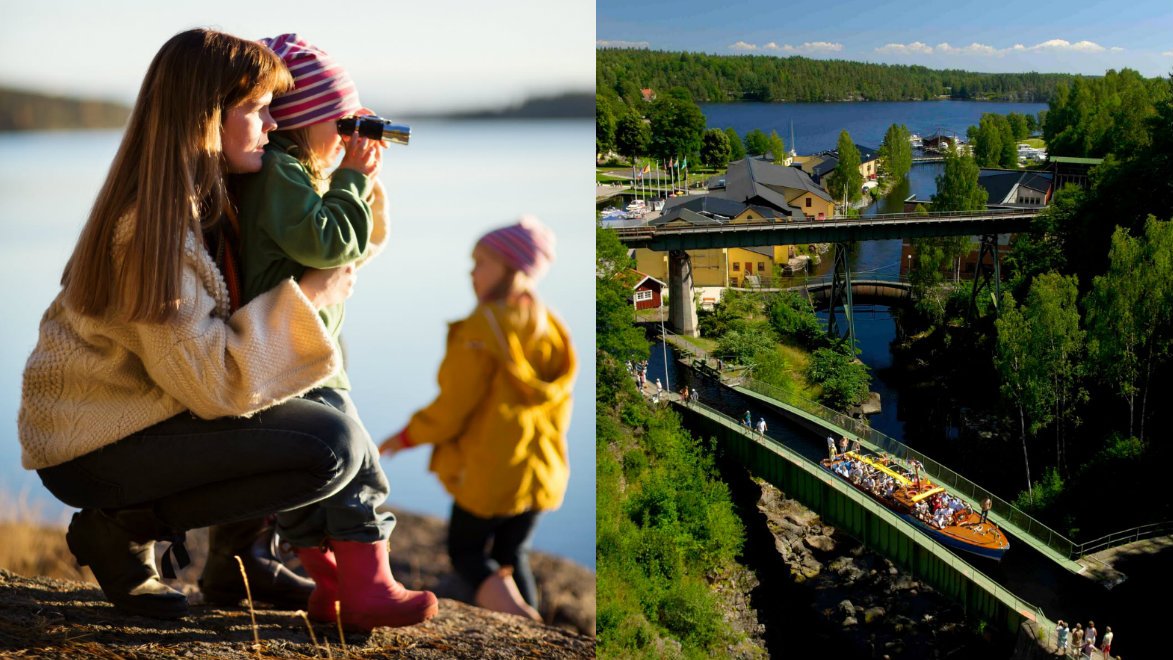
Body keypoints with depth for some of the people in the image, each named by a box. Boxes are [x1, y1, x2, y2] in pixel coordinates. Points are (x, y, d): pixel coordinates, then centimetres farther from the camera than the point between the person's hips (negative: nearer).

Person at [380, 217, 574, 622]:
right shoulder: (551, 327, 4)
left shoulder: (481, 329, -18)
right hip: (541, 471, 6)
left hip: (489, 471, -6)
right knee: (512, 555, 20)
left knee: (465, 549, 11)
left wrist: (406, 437, -1)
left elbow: (453, 407, -16)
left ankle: (509, 606, -13)